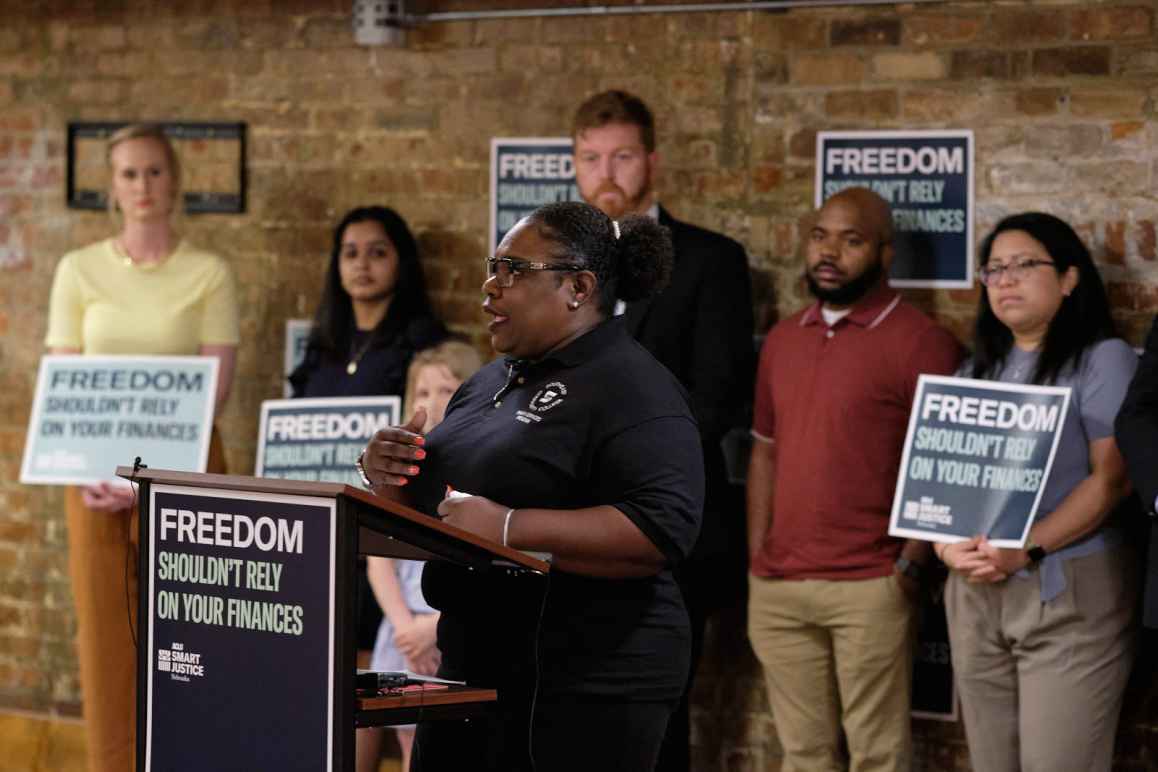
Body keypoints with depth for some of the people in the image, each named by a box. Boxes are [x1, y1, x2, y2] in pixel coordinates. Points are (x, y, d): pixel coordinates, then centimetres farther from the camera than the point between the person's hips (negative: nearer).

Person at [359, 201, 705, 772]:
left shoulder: (633, 391, -10)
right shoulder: (493, 381, 17)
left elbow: (663, 530, -23)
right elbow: (432, 509, 25)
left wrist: (509, 528, -27)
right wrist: (390, 475, 3)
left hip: (586, 688, -8)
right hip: (473, 670, 8)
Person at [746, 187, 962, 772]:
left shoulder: (920, 343, -6)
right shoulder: (782, 339, 14)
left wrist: (910, 566, -14)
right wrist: (756, 561, 11)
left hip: (870, 588, -6)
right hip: (778, 587, 6)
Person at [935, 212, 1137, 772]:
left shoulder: (1103, 359, -3)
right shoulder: (977, 371, 17)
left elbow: (1113, 478, -12)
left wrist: (1027, 549, -20)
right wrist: (949, 547, -7)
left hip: (1069, 596, -6)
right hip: (975, 594, 6)